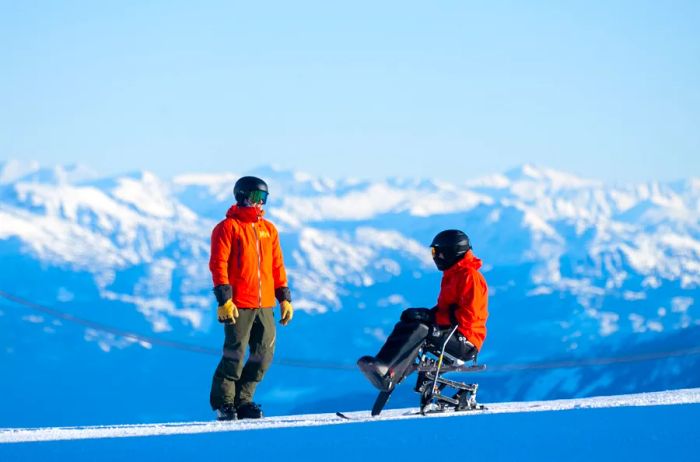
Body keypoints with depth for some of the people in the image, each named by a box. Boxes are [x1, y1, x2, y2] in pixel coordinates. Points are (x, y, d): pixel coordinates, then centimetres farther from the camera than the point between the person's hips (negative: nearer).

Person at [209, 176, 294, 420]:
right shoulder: (228, 227, -2)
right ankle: (223, 403, 4)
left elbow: (277, 266, 19)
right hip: (239, 305, -6)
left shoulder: (268, 230, 17)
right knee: (235, 354, -7)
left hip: (264, 305, 6)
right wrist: (224, 300, -16)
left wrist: (285, 298, 13)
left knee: (264, 354, 3)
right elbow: (218, 264, -8)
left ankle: (242, 400, 13)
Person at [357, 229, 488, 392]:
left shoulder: (469, 276, -12)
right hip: (449, 332, 10)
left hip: (466, 342, -10)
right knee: (406, 324, -8)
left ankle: (386, 373, -47)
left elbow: (468, 314, -21)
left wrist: (434, 317, -22)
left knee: (421, 330, -31)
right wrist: (427, 314, 0)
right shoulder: (452, 275, 20)